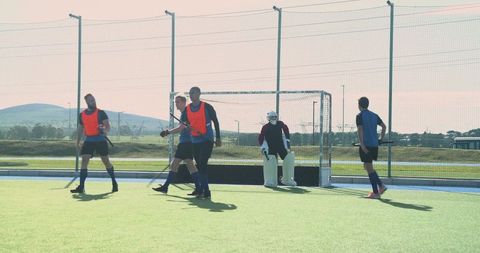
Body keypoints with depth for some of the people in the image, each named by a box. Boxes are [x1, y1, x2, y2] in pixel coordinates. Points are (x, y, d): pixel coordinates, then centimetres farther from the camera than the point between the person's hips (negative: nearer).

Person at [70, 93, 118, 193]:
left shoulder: (101, 113, -3)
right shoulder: (82, 115, 9)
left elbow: (108, 126, -7)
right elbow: (81, 128, 21)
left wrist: (106, 131, -30)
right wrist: (78, 141, 20)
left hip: (100, 140, -3)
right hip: (89, 140, 3)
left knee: (106, 161, 4)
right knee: (84, 161, -8)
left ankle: (114, 183, 22)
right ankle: (81, 187, -8)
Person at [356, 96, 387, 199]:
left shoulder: (360, 116, -6)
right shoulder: (374, 115, 14)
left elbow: (360, 130, -16)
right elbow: (384, 126, 13)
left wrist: (362, 144, -22)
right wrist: (381, 139, 17)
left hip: (365, 146, -7)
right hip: (374, 145, 7)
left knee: (369, 168, -1)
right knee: (367, 166, 20)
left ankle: (376, 193, 0)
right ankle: (381, 185, 11)